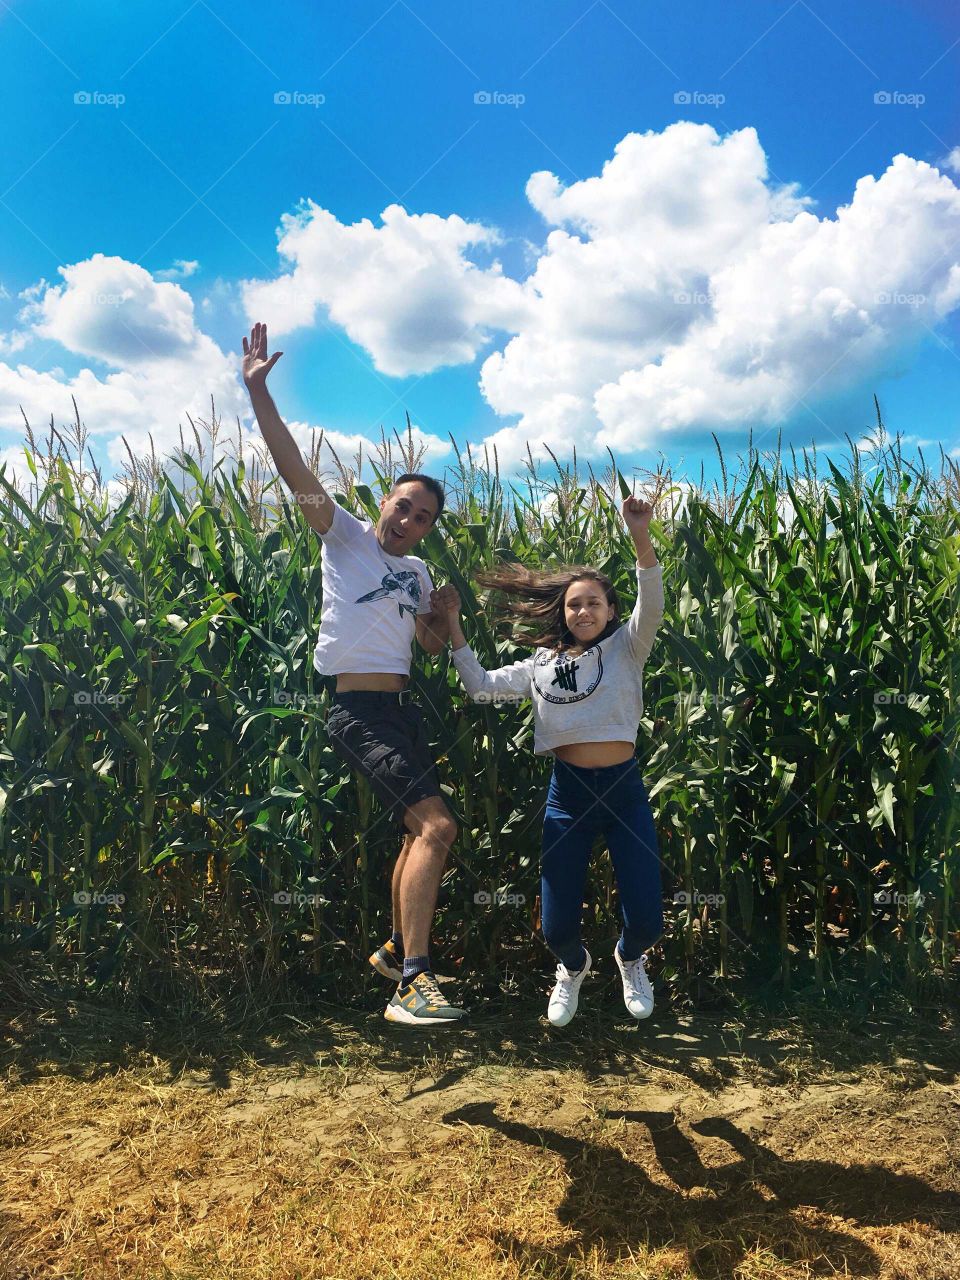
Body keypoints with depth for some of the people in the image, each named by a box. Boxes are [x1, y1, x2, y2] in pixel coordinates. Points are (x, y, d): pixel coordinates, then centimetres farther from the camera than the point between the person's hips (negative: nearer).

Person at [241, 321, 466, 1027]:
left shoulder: (416, 571, 18)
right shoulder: (345, 536, 0)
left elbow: (432, 644, 23)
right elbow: (295, 468, -10)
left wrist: (444, 616, 2)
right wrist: (258, 389, -17)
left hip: (403, 709, 8)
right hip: (358, 709, -8)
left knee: (422, 831, 15)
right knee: (437, 825, -20)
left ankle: (396, 950, 34)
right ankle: (412, 982, -16)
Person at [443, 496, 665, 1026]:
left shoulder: (625, 649, 3)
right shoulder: (541, 665, 10)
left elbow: (652, 605, -16)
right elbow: (480, 687, 8)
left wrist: (640, 536, -30)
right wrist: (454, 624, 3)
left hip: (624, 790, -1)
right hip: (568, 793, 2)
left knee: (646, 920, -1)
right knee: (556, 927, 2)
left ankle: (629, 960, 39)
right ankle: (574, 967, 41)